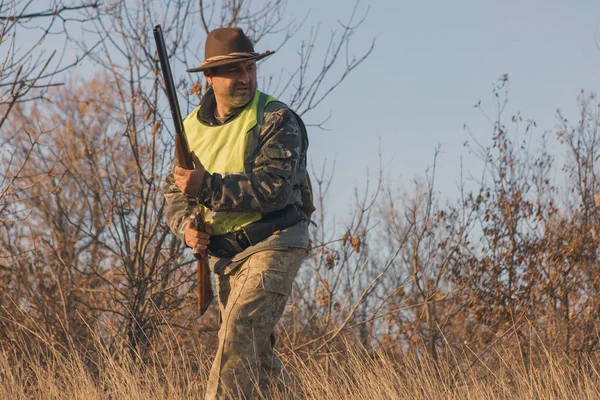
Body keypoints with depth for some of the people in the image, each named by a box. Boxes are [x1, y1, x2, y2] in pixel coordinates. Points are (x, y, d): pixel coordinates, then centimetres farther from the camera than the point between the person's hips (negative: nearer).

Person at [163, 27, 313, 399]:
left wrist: (207, 187, -29)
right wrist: (186, 225, -10)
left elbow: (275, 189, -23)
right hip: (225, 254, 7)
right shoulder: (193, 127, 7)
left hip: (274, 245, -7)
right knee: (255, 355, 15)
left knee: (240, 330, -24)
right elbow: (175, 190, 13)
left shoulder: (277, 120, -12)